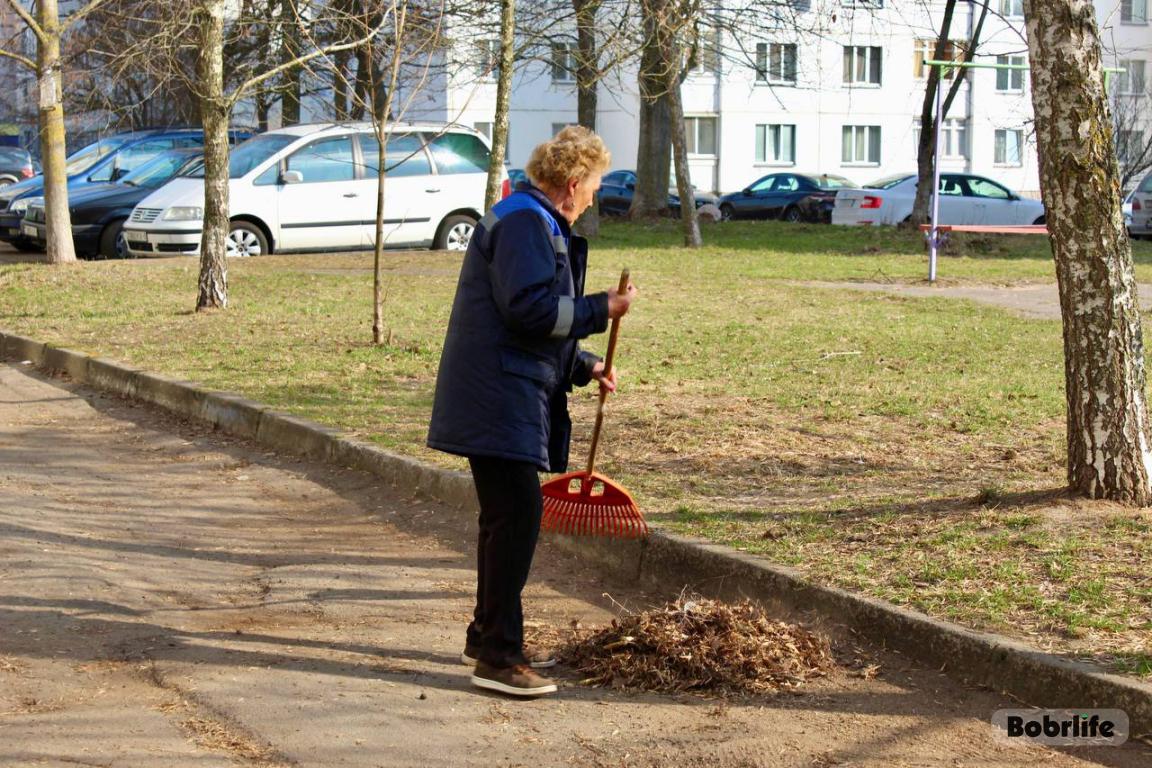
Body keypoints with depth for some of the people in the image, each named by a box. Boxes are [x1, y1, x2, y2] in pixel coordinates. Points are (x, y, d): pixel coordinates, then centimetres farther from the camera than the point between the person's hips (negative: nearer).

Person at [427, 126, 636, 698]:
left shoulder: (536, 223, 22)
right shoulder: (523, 223, -13)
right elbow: (530, 308, -24)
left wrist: (582, 366, 20)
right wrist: (601, 308, -15)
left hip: (503, 398, 11)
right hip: (498, 399, -11)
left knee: (507, 515, 17)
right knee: (518, 513, -12)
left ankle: (489, 635, 27)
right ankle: (497, 654, -10)